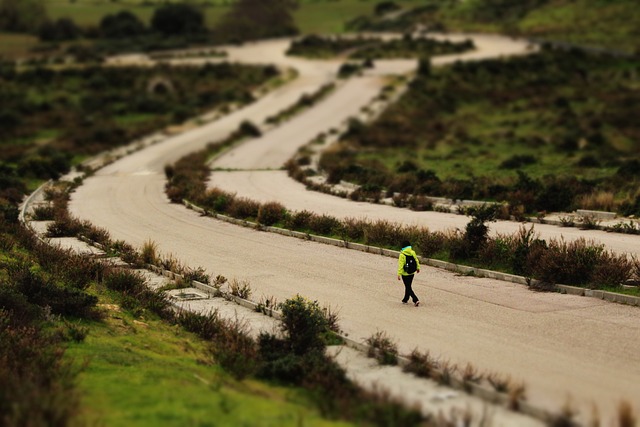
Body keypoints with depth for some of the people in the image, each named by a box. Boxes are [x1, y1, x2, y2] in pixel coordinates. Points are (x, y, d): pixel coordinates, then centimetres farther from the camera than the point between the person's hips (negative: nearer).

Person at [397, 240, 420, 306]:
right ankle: (405, 299, 33)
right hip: (412, 273, 6)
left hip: (405, 274, -6)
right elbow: (416, 261, 7)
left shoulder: (402, 254, -19)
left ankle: (416, 300, -13)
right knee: (408, 286, 20)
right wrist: (418, 268, 24)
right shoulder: (413, 252, -4)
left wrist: (399, 274, -16)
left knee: (408, 288, -1)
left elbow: (401, 265, -20)